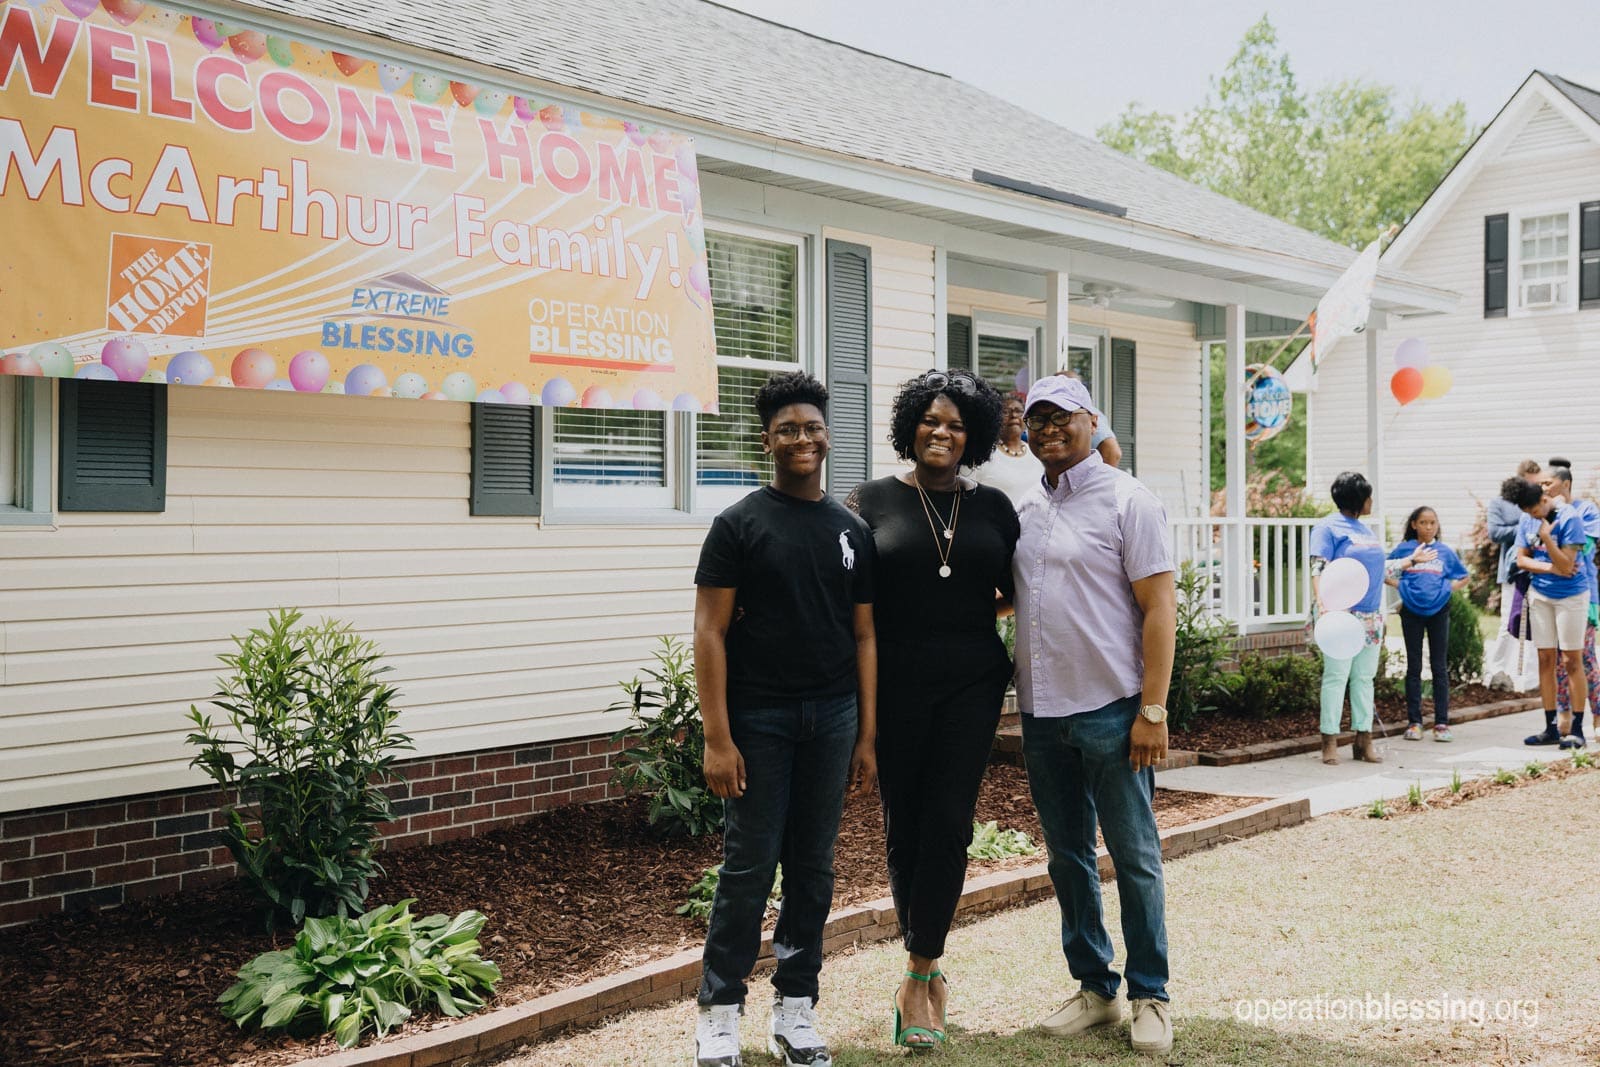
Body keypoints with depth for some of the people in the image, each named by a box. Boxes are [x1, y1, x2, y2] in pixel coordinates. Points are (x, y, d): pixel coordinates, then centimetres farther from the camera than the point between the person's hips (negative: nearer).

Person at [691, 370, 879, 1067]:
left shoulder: (852, 531, 9)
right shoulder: (738, 525, -3)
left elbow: (864, 637, 11)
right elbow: (710, 632, -6)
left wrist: (867, 735, 6)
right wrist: (717, 737, -13)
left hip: (832, 721, 4)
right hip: (758, 720, -4)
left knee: (813, 866, 9)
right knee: (749, 867, -1)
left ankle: (796, 1011, 21)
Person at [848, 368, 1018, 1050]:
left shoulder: (992, 506, 9)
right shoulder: (874, 500, 2)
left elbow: (1016, 589, 16)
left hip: (972, 683, 1)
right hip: (897, 683, -1)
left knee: (948, 822, -4)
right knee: (904, 823, 6)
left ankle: (919, 976, 5)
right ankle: (929, 970, 22)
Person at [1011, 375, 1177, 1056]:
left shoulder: (1126, 500, -6)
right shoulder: (1025, 510, 12)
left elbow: (1159, 606, -10)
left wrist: (1153, 710, -15)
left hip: (1110, 709, -6)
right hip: (1041, 711, 6)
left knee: (1134, 857, 4)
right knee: (1067, 856, 14)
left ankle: (1149, 996, 17)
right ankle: (1094, 987, 27)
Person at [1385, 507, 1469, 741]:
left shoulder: (1446, 552, 4)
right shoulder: (1403, 550, 0)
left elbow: (1463, 577, 15)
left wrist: (1447, 588, -1)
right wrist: (1401, 585, -6)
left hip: (1438, 612, 1)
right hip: (1411, 613, -1)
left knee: (1440, 667, 2)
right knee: (1414, 667, 5)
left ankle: (1442, 723, 5)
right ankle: (1414, 722, 9)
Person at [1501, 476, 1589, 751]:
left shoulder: (1569, 518, -17)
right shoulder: (1529, 521, 2)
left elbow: (1565, 566, -20)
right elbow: (1521, 559, 4)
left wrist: (1546, 537, -28)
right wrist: (1549, 567, -11)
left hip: (1571, 596, -5)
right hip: (1539, 594, 5)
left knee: (1572, 660, -4)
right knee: (1545, 659, 5)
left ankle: (1577, 729, 1)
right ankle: (1552, 727, 10)